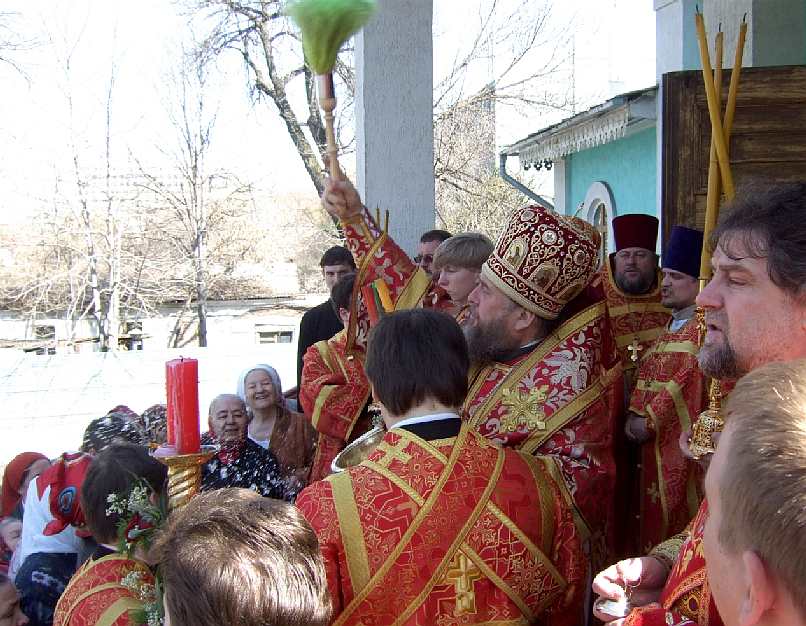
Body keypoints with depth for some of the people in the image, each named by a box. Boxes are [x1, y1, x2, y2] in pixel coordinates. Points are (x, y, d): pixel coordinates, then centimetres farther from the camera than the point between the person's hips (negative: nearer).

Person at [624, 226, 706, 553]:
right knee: (654, 520, 13)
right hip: (654, 446, 9)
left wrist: (649, 421, -14)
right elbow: (645, 377, 16)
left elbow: (689, 381, -19)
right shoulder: (670, 328, 18)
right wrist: (634, 415, 0)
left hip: (683, 445, -9)